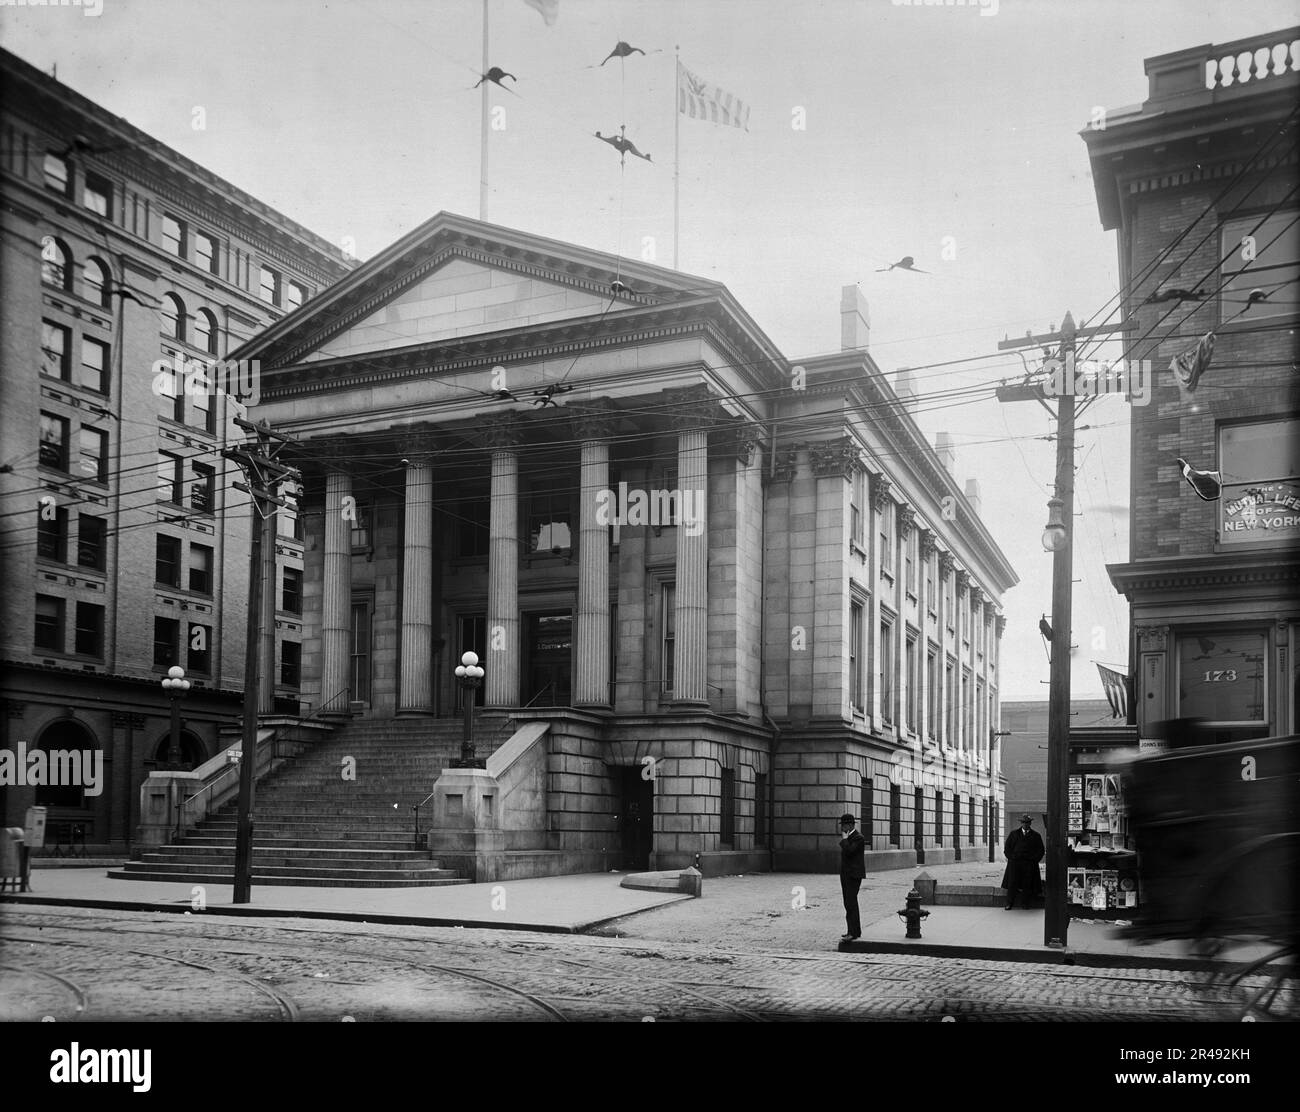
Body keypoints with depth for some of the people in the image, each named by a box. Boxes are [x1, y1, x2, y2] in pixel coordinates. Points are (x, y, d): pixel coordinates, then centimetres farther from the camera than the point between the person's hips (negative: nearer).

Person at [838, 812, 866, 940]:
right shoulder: (848, 837, 16)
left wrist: (844, 839, -15)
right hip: (846, 875, 10)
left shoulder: (858, 838, -13)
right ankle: (855, 931, 22)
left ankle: (853, 933, -16)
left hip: (853, 875, -10)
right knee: (849, 903, 14)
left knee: (851, 903, -14)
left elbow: (849, 851, -26)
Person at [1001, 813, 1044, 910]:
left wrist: (1034, 860, -2)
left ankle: (1026, 904, 4)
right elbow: (1007, 848, 13)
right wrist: (1011, 858, -1)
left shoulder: (1035, 836, 11)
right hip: (1014, 862, 1)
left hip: (1029, 864, 0)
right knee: (1012, 883, -7)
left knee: (1028, 885, -5)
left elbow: (1041, 850, 10)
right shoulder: (1014, 834, 14)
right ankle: (1009, 903, -2)